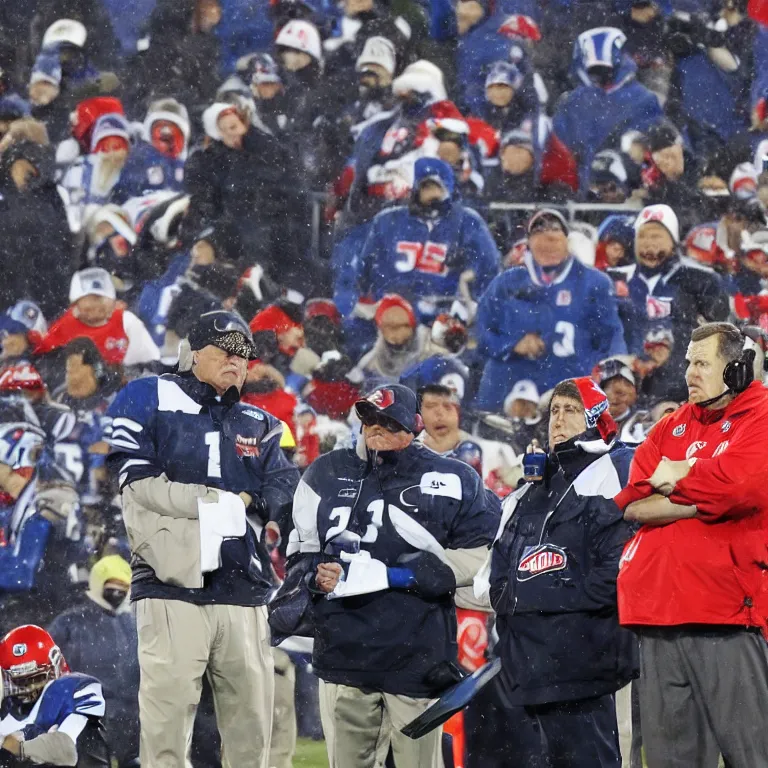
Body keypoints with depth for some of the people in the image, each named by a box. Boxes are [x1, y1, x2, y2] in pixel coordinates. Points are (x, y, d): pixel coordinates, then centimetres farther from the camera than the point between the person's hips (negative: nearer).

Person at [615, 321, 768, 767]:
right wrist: (704, 501, -7)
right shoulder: (671, 428, 18)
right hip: (660, 610, 6)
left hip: (727, 614, -6)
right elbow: (631, 505, 6)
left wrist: (677, 479, -1)